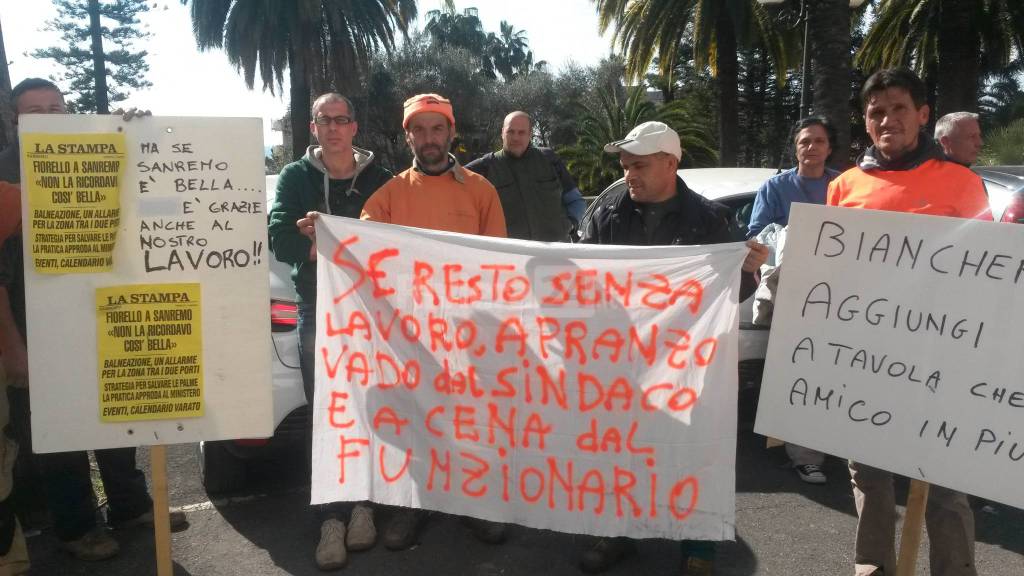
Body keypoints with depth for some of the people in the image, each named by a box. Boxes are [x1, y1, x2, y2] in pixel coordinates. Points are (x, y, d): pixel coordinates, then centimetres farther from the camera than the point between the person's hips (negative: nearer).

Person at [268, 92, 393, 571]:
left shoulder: (380, 179, 6)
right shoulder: (295, 178, 6)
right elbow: (280, 239, -8)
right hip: (317, 313, 0)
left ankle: (363, 505, 20)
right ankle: (329, 518, 9)